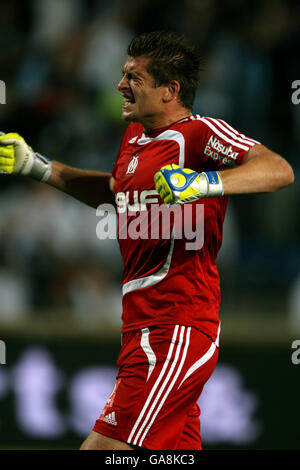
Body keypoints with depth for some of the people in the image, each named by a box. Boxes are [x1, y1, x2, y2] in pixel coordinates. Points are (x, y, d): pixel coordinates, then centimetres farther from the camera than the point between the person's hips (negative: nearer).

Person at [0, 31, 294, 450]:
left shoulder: (199, 133, -12)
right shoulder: (136, 135, 16)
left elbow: (279, 170, -26)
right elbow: (113, 191, 36)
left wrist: (204, 183, -38)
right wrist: (36, 166, 33)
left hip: (175, 336, -9)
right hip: (145, 327, 9)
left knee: (101, 448, -15)